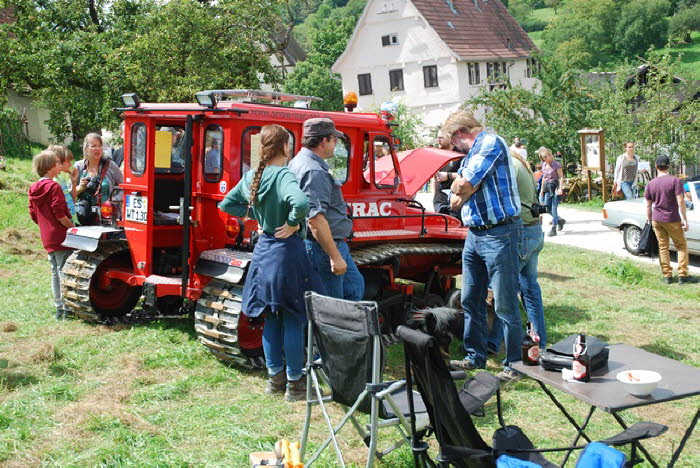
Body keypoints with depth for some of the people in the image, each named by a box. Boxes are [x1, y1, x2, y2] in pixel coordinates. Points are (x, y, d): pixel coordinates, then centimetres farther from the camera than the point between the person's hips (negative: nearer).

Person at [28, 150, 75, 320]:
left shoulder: (34, 189, 11)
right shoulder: (53, 187, -14)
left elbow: (34, 215, 15)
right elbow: (60, 214, -19)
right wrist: (74, 227, -11)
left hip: (47, 239, 8)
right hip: (61, 236, -8)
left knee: (55, 272, 13)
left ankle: (59, 309, 18)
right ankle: (67, 309, -4)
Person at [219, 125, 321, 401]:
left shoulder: (251, 177, 4)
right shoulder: (284, 176, -18)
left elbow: (227, 205, 15)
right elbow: (301, 203, -38)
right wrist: (294, 223, -20)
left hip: (263, 250, 7)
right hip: (287, 251, -7)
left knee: (271, 318, 16)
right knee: (293, 320, 4)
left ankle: (275, 378, 26)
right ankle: (295, 383, 12)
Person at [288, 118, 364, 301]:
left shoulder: (298, 162, 12)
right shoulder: (315, 172, -22)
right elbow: (315, 219, -30)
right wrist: (335, 257, -28)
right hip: (324, 246, -11)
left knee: (355, 285, 21)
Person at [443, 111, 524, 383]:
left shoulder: (491, 143, -10)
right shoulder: (472, 153, 19)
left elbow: (463, 186, -18)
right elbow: (456, 201, 17)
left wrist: (459, 187, 2)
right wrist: (460, 192, -2)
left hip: (498, 235, -10)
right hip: (474, 235, 10)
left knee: (505, 305, -3)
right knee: (471, 301, 14)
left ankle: (515, 365, 6)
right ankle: (475, 357, 26)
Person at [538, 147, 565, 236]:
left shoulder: (556, 164, -10)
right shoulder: (544, 164, 11)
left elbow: (561, 177, -11)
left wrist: (560, 188, -20)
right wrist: (542, 189, 19)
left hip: (555, 187, -7)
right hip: (547, 187, 7)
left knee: (553, 208, -8)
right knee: (547, 207, 4)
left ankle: (554, 229, -3)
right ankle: (560, 220, 28)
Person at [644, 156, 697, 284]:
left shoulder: (650, 184, 3)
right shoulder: (675, 181, -9)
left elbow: (648, 206, 8)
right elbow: (680, 202, -14)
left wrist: (650, 221, 17)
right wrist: (684, 219, -10)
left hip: (657, 220, 4)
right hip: (672, 220, -4)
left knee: (663, 247, 10)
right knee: (682, 246, 8)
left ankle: (667, 276, 9)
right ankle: (683, 275, 2)